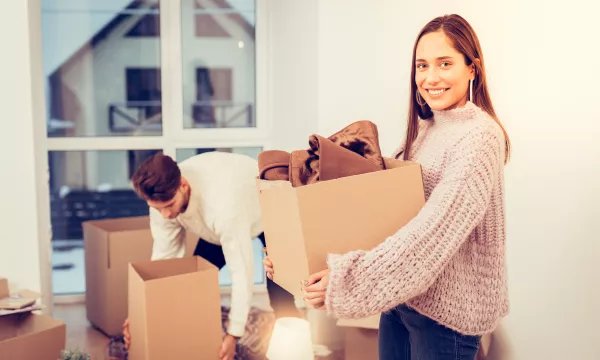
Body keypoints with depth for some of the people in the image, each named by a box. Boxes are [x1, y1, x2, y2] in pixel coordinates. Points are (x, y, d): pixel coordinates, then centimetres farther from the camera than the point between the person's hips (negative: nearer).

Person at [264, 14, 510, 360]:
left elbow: (433, 232, -27)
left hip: (447, 309, -7)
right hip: (401, 294, 7)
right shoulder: (422, 129, 7)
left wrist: (349, 281, -30)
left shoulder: (480, 136, -17)